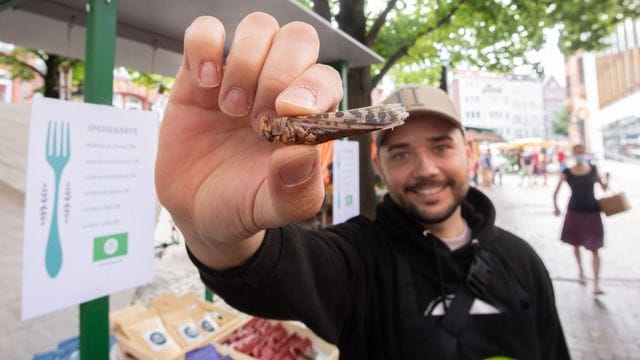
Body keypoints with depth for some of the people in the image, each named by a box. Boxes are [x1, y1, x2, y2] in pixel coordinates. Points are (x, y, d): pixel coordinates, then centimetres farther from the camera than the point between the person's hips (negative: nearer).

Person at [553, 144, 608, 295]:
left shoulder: (593, 170, -2)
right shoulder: (567, 173, -6)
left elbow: (604, 187, 7)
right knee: (576, 244, 16)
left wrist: (605, 184, -15)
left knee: (594, 249, -2)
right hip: (574, 212, 0)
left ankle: (596, 284, 1)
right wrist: (555, 206, -14)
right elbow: (556, 192, -3)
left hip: (592, 212, 0)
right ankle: (580, 271, 40)